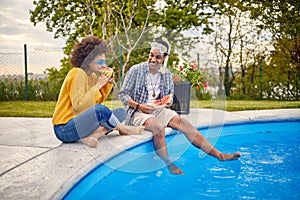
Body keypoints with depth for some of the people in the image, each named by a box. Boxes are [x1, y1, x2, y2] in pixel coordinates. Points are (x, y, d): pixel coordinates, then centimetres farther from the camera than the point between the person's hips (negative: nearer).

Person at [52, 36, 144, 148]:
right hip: (64, 129, -9)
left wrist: (108, 83, 1)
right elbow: (78, 105, -25)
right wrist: (98, 85, -20)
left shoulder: (92, 75, 10)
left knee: (121, 112, 6)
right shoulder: (77, 74, -16)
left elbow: (98, 100, 11)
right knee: (100, 110, -34)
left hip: (80, 121, 9)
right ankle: (123, 129, -4)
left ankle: (90, 136, -17)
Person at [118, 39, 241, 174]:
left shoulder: (166, 74, 8)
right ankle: (168, 164, -20)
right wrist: (138, 106, -18)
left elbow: (170, 92, 22)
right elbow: (122, 94, -4)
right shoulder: (136, 70, -6)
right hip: (138, 112, -4)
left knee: (185, 124, -16)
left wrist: (169, 100, -3)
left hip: (159, 109, 5)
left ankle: (219, 155, -13)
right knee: (159, 126, -37)